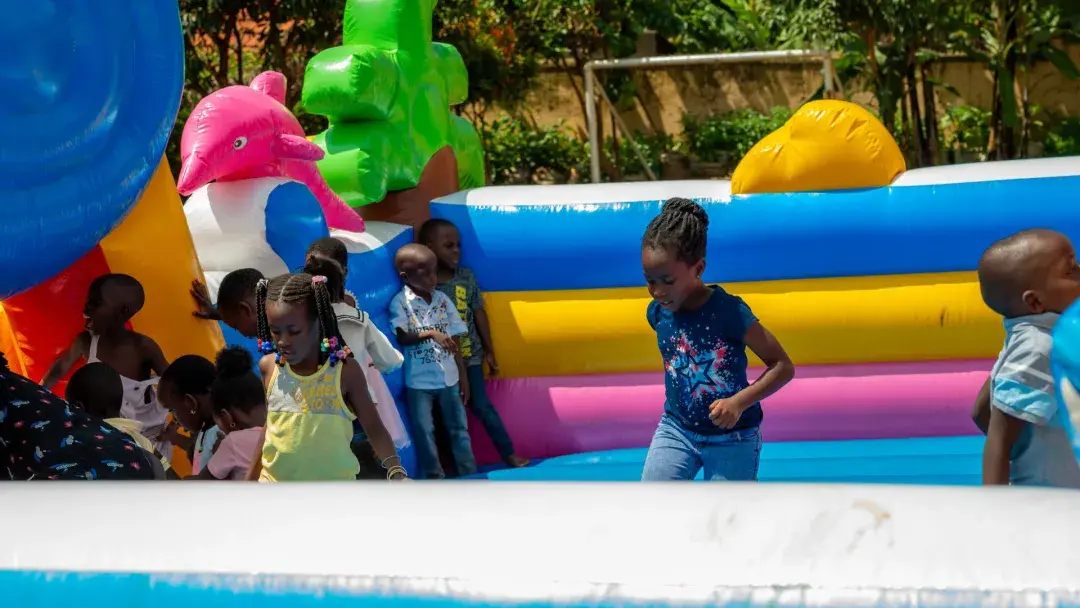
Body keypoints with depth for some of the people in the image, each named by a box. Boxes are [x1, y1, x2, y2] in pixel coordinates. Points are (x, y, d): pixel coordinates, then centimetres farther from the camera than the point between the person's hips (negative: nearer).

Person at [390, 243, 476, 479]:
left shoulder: (442, 299, 2)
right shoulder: (400, 302, -10)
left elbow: (454, 341, 6)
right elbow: (401, 337, -18)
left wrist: (463, 376, 6)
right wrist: (430, 334, -30)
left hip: (449, 377, 4)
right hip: (419, 381, -3)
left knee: (459, 427, 9)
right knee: (424, 432, 5)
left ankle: (470, 476, 16)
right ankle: (436, 478, 16)